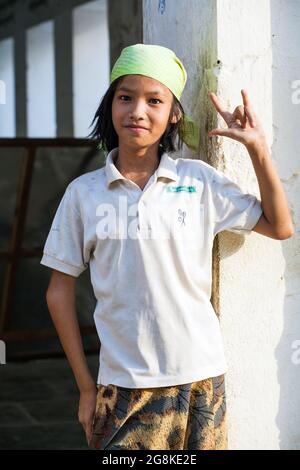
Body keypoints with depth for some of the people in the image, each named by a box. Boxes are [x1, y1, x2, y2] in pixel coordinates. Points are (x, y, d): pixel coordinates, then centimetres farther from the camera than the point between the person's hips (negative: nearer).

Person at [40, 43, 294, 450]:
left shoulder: (199, 180, -1)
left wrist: (258, 147, -3)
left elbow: (279, 226, 6)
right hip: (123, 386, 0)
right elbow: (60, 290, 3)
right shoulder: (84, 192, -1)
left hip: (201, 378, 1)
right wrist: (86, 387, 2)